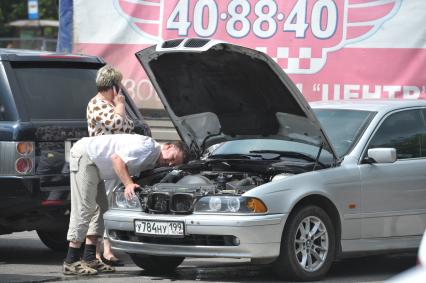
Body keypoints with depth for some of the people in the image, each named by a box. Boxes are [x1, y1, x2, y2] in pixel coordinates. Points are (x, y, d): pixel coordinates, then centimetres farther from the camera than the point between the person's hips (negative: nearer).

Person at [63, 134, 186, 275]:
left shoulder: (152, 162, 10)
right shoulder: (148, 146, -21)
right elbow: (117, 158, -26)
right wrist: (128, 184, -29)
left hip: (94, 164, 11)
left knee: (101, 207, 10)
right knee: (84, 209, -12)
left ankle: (89, 258, 11)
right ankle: (71, 262, -12)